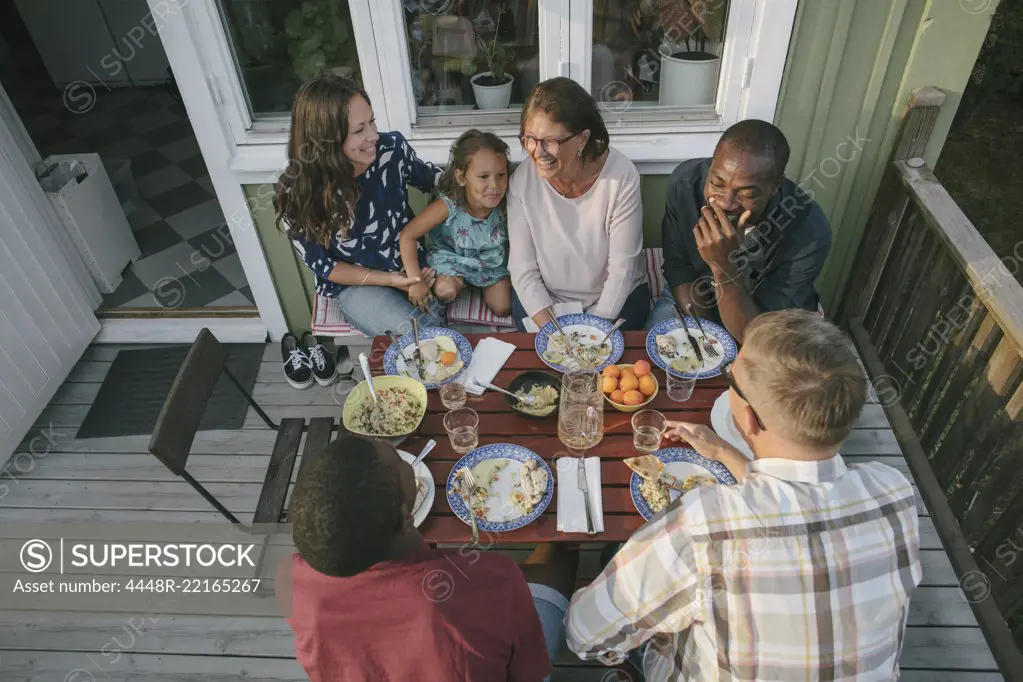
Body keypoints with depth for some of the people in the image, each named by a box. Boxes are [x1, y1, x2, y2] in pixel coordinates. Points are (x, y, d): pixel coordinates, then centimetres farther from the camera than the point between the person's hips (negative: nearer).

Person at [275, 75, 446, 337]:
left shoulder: (392, 147, -18)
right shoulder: (296, 192, -23)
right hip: (356, 283, -4)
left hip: (412, 262, 4)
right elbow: (322, 265, -12)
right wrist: (388, 280, -21)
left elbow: (430, 177, 7)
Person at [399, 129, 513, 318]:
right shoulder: (448, 206, -32)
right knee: (446, 291, -28)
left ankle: (482, 284, 26)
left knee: (503, 309, -4)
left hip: (493, 262, 2)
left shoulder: (505, 205, -26)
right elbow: (408, 235, -26)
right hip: (454, 257, -2)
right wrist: (416, 281, -30)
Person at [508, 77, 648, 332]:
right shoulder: (522, 181, -16)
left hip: (615, 299, 0)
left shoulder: (622, 176, -21)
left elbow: (622, 267, -16)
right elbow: (523, 269, -11)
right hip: (543, 299, 1)